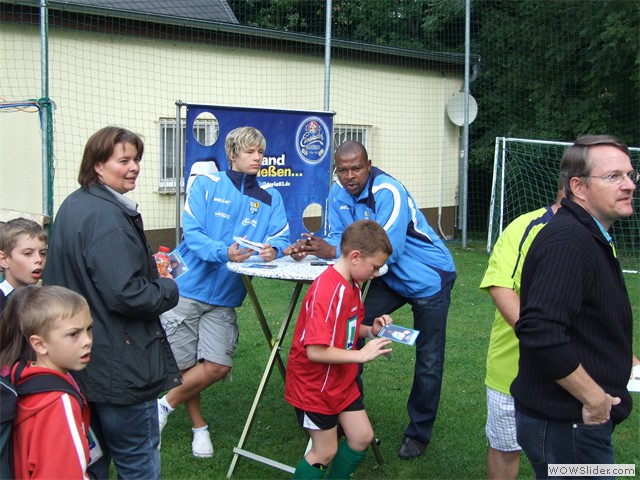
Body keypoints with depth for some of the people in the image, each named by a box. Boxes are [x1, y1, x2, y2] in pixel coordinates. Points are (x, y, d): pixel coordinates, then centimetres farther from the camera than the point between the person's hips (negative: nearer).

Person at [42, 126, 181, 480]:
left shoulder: (72, 206, 11)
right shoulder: (108, 217, -21)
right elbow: (127, 295, -27)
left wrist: (149, 265, 12)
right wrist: (170, 289, -9)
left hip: (81, 363, 10)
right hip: (119, 367, -10)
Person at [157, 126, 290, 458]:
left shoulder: (270, 199, 9)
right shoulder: (206, 185, -3)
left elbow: (280, 237, -1)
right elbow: (192, 234, -13)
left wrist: (272, 249, -25)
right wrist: (224, 252, -29)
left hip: (224, 298, 3)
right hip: (188, 289, -3)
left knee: (218, 367, -8)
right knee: (187, 365, 4)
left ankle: (166, 404, 18)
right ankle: (198, 425, 30)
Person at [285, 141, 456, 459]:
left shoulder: (388, 192, -29)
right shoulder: (339, 192, -6)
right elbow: (338, 238, -4)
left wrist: (332, 252, -36)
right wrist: (310, 248, -25)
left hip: (429, 278, -6)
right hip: (390, 278, 7)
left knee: (429, 363, 3)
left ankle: (419, 433, 20)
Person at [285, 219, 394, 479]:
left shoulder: (352, 285, 0)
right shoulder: (325, 291, -29)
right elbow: (315, 351, -32)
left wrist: (371, 330, -3)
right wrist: (361, 355, -27)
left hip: (342, 381, 9)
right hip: (314, 386, -9)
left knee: (363, 437, 13)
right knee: (325, 451, 4)